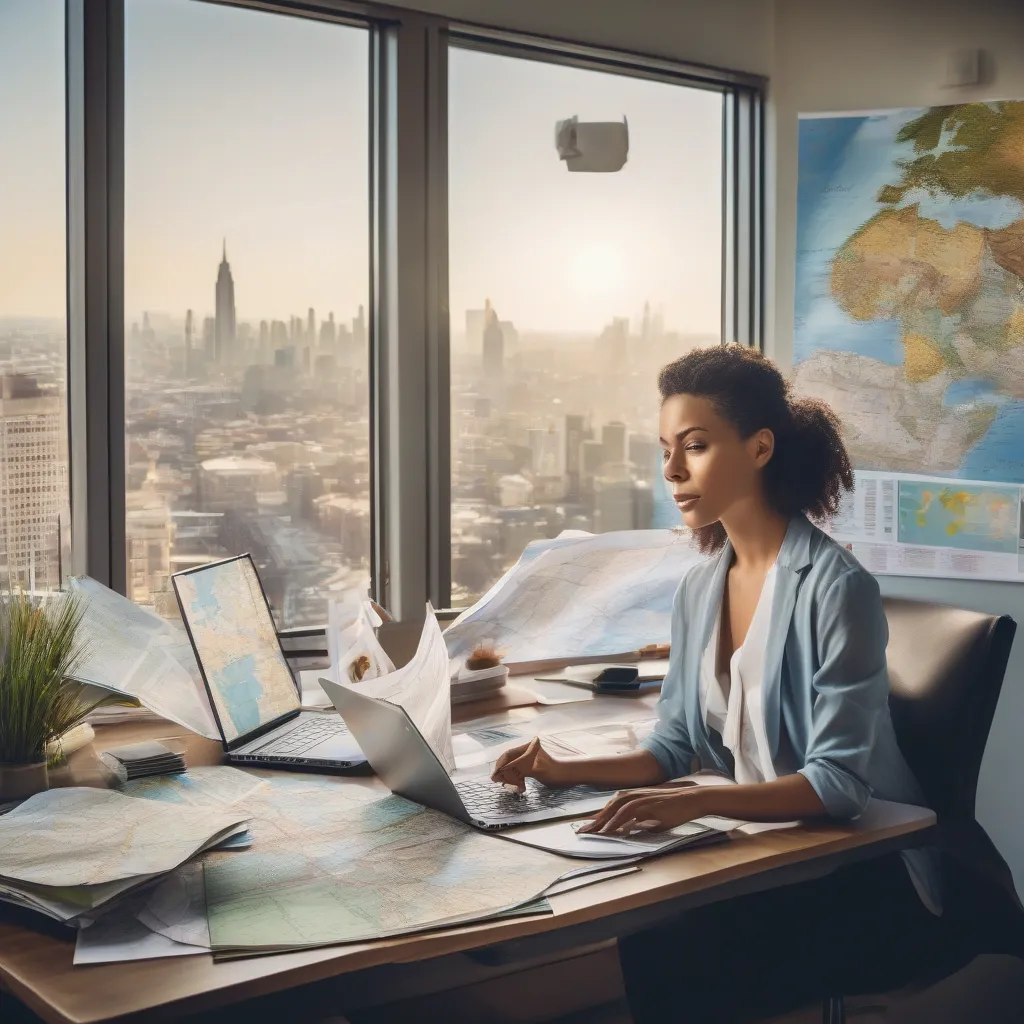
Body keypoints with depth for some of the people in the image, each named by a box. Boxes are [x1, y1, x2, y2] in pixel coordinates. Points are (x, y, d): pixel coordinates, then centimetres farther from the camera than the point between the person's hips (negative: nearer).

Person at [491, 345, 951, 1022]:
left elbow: (839, 782, -22)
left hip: (864, 878, -6)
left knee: (681, 963, -25)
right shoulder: (699, 590, 7)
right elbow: (675, 748, 11)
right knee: (640, 943, -20)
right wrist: (569, 771, -6)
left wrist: (697, 800, -35)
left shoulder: (837, 588, -17)